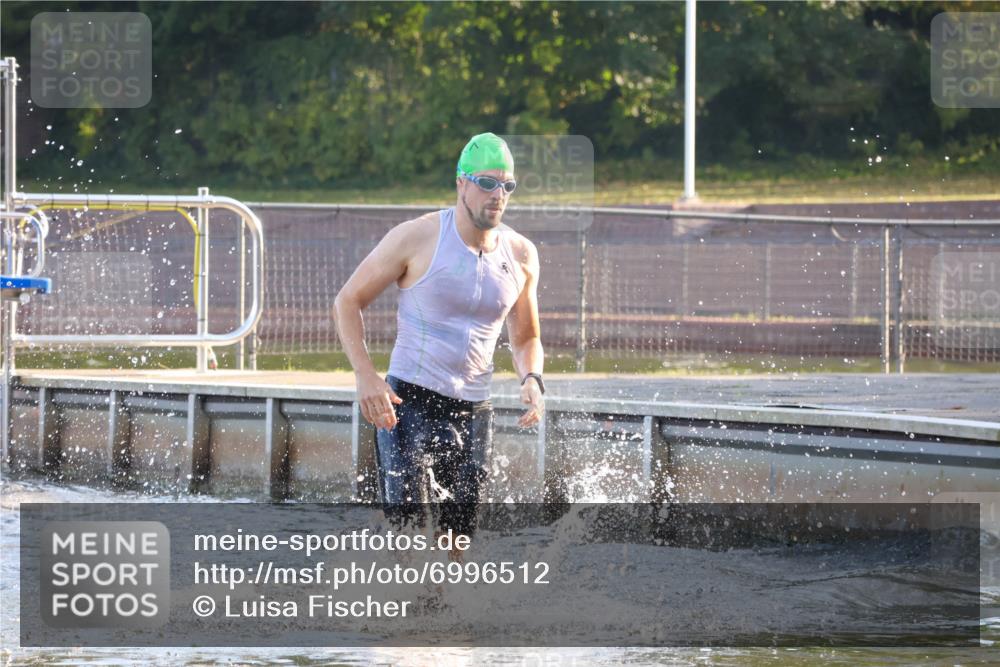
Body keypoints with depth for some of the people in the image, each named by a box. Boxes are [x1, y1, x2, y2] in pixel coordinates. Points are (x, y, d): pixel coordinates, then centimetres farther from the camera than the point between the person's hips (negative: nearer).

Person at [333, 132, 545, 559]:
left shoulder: (521, 256, 6)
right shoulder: (417, 238, -7)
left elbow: (525, 337, 20)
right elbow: (348, 302, -1)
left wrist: (532, 379, -3)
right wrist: (365, 376, -15)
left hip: (473, 411, 5)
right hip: (406, 403, -5)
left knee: (457, 540, 4)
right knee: (407, 525, -16)